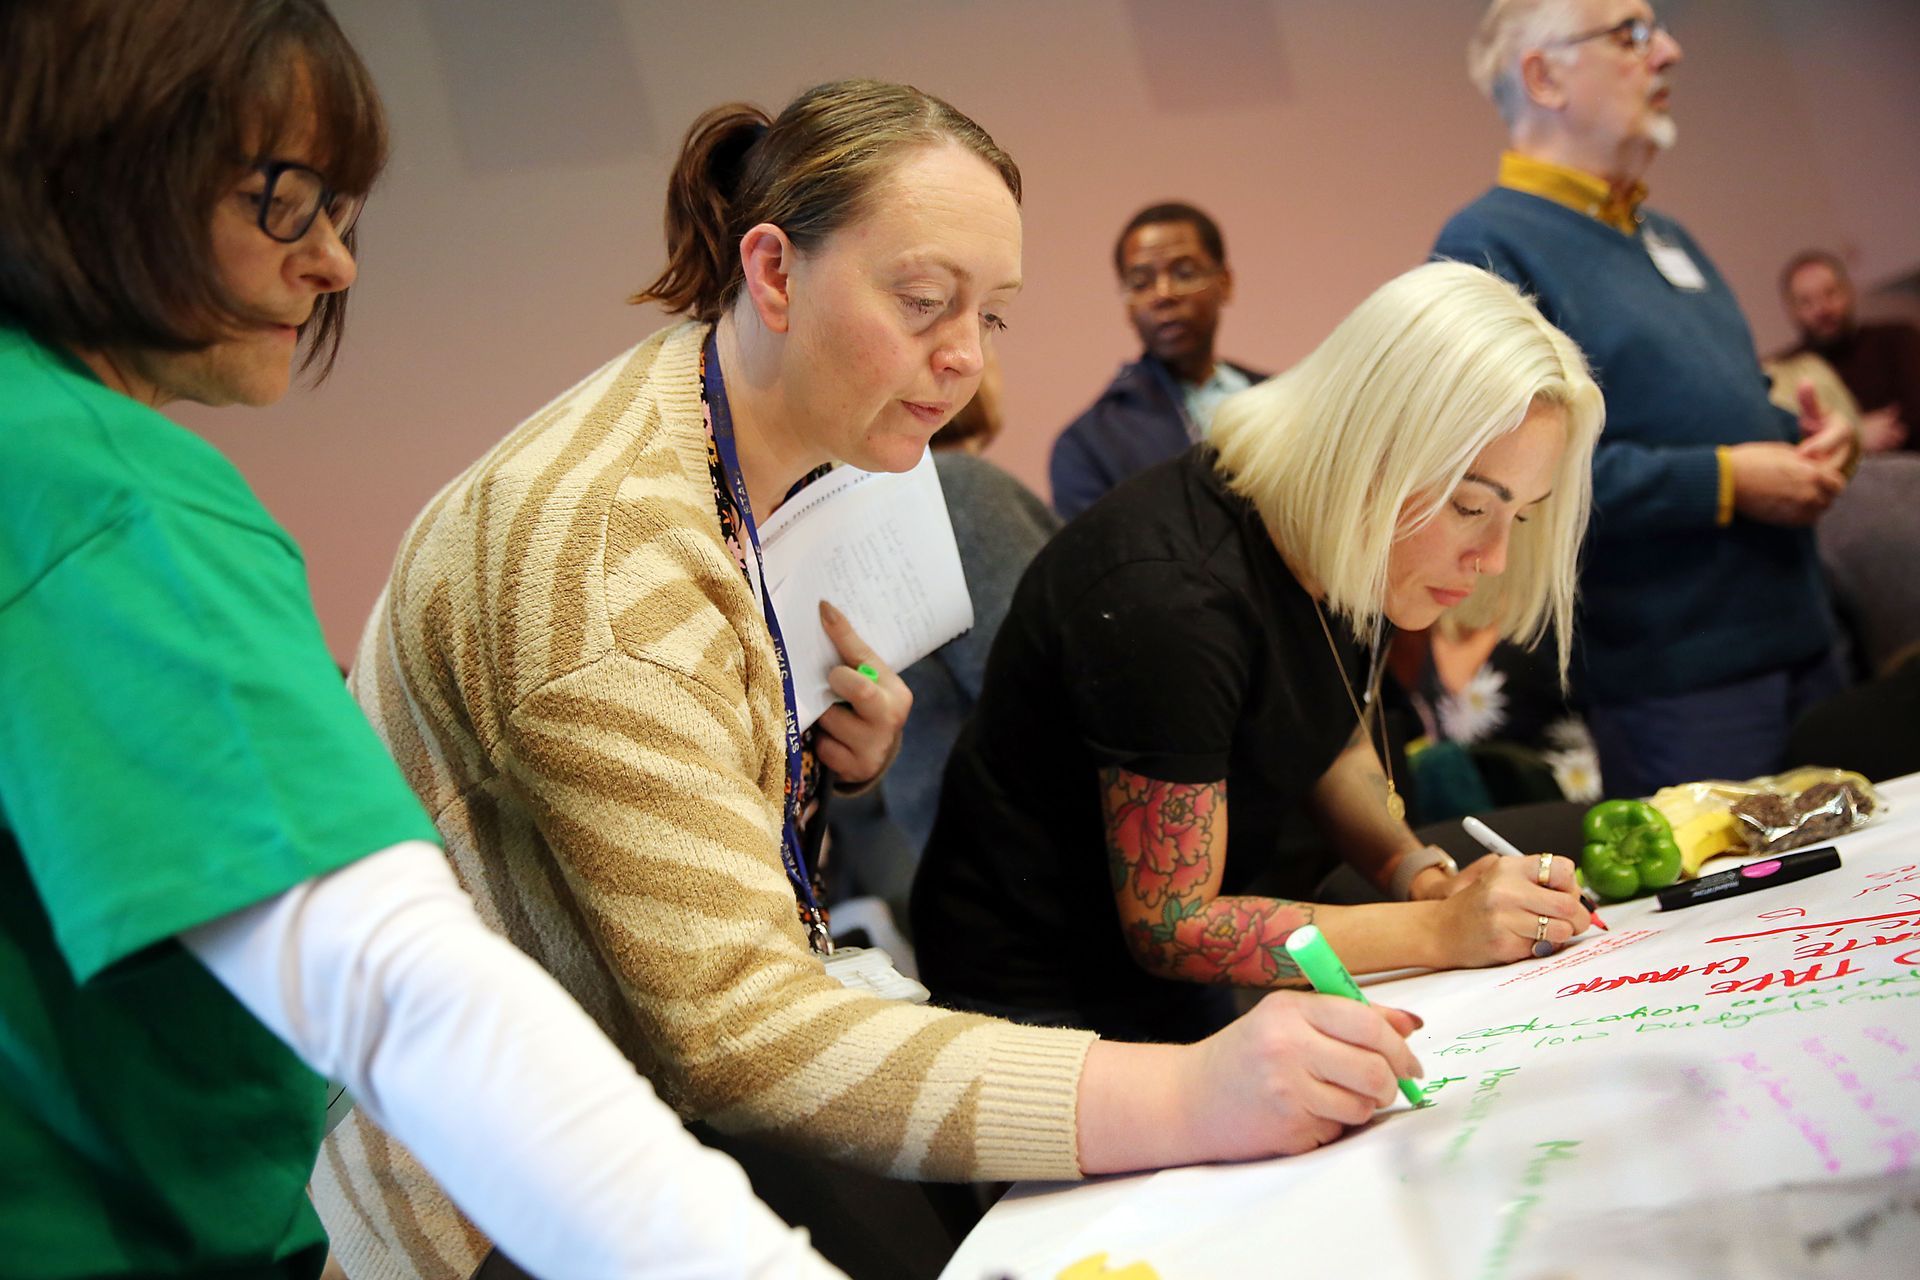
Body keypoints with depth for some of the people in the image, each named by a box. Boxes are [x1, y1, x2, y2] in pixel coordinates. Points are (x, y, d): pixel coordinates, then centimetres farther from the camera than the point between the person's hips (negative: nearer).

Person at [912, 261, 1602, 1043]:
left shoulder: (1342, 545, -5)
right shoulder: (1173, 596, -30)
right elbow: (1170, 930, -23)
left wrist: (1417, 874, -6)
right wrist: (1438, 930, -25)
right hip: (1049, 1001, -7)